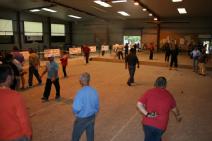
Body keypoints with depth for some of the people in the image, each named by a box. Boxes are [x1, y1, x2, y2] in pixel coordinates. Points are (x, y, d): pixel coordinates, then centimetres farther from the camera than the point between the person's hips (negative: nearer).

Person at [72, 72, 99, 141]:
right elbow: (97, 106, 2)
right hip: (92, 117, 5)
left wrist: (75, 113, -3)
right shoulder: (94, 91, -9)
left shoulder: (80, 93, -29)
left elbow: (76, 108, -27)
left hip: (82, 119, -5)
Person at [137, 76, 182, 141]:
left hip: (147, 123, 0)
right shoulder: (169, 95, 3)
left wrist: (147, 114, -12)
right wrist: (178, 116, 39)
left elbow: (139, 104, -11)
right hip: (161, 125, 0)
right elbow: (174, 109, 21)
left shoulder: (149, 92, -1)